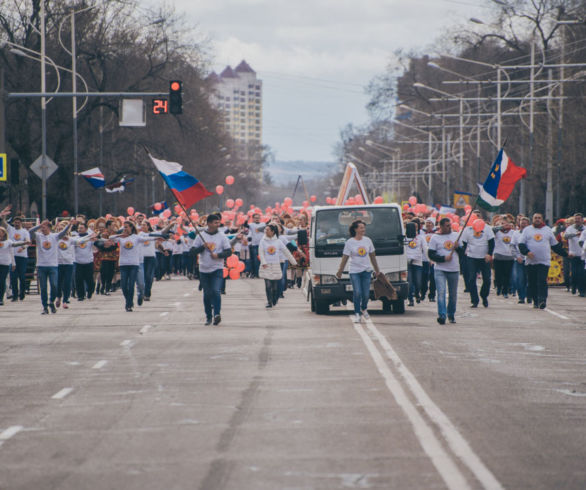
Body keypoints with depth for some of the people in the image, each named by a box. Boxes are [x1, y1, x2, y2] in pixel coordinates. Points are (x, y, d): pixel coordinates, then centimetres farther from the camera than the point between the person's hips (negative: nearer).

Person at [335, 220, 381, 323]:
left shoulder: (368, 240, 7)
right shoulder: (349, 242, -4)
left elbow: (372, 256, 16)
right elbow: (345, 258, -3)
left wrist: (377, 269, 20)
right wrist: (340, 271, -4)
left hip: (366, 270, 3)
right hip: (354, 271, -3)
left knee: (366, 294, 2)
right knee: (357, 293, -13)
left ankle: (364, 309, 31)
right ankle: (357, 314, -3)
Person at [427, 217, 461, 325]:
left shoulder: (455, 235, 12)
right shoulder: (435, 238, 0)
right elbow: (431, 255, -4)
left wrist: (457, 247, -7)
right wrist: (444, 258, -16)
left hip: (454, 269, 4)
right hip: (440, 269, -3)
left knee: (453, 294, 8)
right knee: (441, 292, -16)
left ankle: (451, 315, 24)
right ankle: (442, 315, -20)